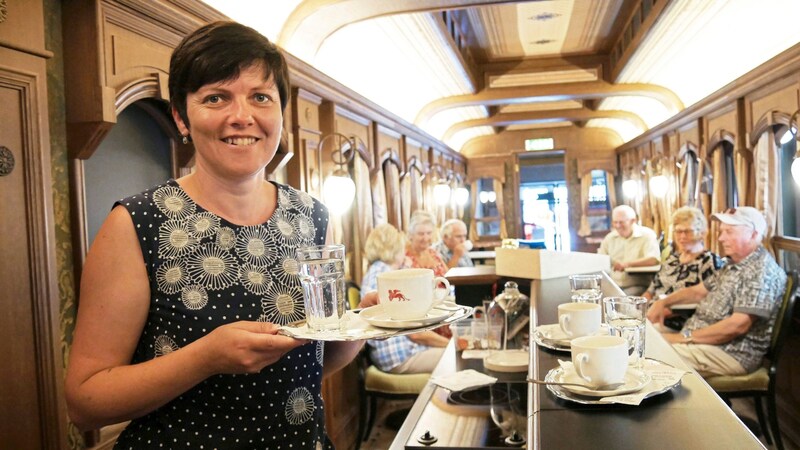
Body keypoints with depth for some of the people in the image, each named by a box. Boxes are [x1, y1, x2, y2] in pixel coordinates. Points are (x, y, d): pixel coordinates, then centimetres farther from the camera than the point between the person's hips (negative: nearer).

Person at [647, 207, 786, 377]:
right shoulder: (733, 265, 15)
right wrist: (663, 302, 6)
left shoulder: (761, 271, -17)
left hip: (733, 352, -10)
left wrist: (684, 338, -21)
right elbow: (698, 291, 24)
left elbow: (737, 325, -25)